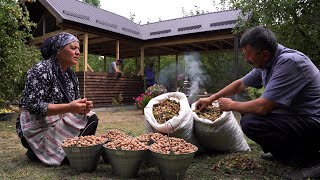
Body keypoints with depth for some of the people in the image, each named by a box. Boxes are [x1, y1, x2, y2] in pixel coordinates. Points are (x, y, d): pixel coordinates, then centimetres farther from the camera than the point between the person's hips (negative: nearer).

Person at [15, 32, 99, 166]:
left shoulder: (71, 75, 6)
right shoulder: (41, 70, -19)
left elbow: (74, 103, 8)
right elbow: (33, 106, -26)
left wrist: (83, 107, -17)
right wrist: (68, 108, -34)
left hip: (59, 121, 8)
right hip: (37, 127, -8)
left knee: (91, 119, -7)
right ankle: (36, 151, 5)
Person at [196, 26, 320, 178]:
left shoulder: (289, 63, -26)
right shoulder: (266, 63, 1)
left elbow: (262, 107, -29)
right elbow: (240, 84, 13)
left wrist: (231, 105, -11)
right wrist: (211, 99, 15)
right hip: (294, 114, 9)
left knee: (250, 123, -25)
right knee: (247, 111, 11)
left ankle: (307, 156, -6)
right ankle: (287, 150, 11)